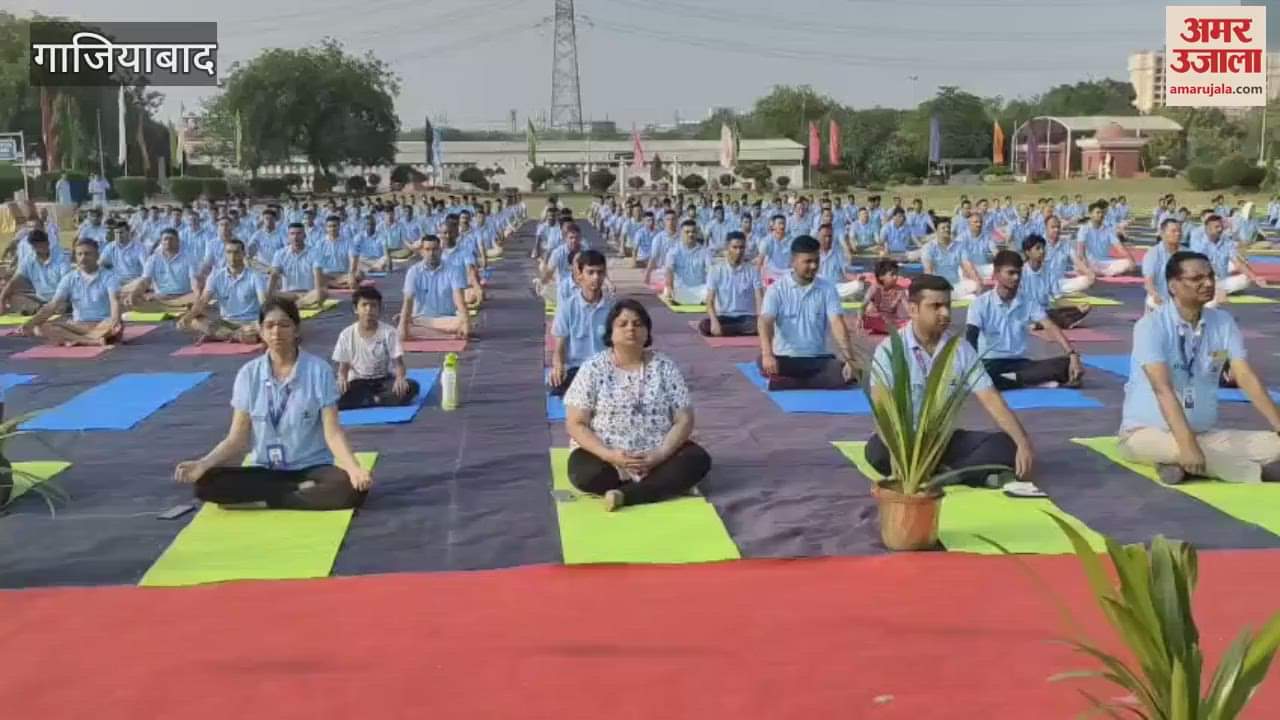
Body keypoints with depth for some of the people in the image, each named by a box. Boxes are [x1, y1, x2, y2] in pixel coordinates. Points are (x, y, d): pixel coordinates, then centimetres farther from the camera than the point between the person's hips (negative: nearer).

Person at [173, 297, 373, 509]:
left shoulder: (319, 370, -7)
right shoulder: (248, 374, 0)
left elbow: (332, 431, -12)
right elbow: (237, 438, 0)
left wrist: (354, 468, -31)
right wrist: (203, 464, -18)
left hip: (311, 467, -2)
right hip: (264, 470, 3)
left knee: (351, 488, -34)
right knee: (205, 483, -25)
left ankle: (261, 501, -18)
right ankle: (301, 490, -15)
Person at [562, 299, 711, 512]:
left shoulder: (665, 367, 2)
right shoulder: (593, 368, -3)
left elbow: (684, 420, -1)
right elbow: (575, 424, -6)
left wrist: (661, 454, -19)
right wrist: (608, 455, -22)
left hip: (658, 454, 2)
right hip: (605, 455, -2)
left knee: (698, 460, -24)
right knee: (586, 474, -33)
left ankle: (623, 494, -28)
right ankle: (666, 485, -16)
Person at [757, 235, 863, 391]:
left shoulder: (827, 289, 3)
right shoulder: (777, 289, -2)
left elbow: (837, 324, -7)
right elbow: (766, 323, -15)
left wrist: (850, 359, -23)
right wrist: (767, 354, -36)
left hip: (818, 359, 2)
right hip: (785, 358, -2)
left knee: (846, 373, -29)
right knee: (764, 363, -36)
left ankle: (787, 383, -19)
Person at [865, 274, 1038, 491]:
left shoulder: (962, 350, 0)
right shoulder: (889, 350, -11)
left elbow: (991, 400, -5)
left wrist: (1023, 443, -20)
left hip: (945, 438, 3)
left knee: (1005, 444, -18)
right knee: (878, 451, -38)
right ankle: (976, 474, -27)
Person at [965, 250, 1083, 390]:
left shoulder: (1028, 303, 5)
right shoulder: (981, 303, -6)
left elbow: (1050, 327, -6)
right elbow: (971, 337, -16)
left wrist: (1073, 355, -20)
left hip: (1020, 362, 4)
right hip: (991, 363, -4)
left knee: (1066, 365, -18)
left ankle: (1012, 378, -25)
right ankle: (1039, 383, -30)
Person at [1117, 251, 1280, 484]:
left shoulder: (1223, 322, 2)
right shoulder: (1151, 325, -17)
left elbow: (1247, 378, -4)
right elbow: (1163, 388, -28)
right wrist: (1187, 445, -39)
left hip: (1205, 433, 5)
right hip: (1146, 432, -5)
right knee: (1174, 447, -39)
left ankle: (1186, 466, -21)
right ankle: (1260, 472, -19)